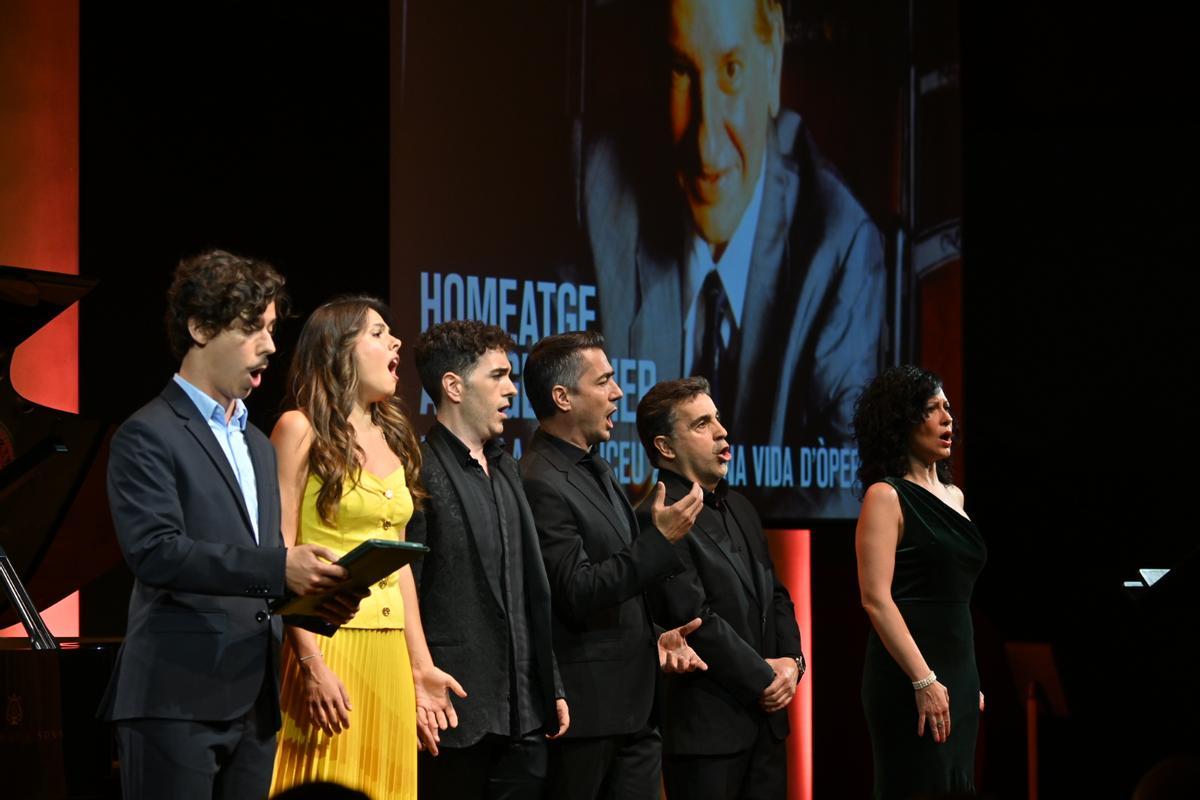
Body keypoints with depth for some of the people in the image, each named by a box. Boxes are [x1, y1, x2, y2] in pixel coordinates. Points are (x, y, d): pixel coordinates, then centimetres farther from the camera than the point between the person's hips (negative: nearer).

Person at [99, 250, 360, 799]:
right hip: (177, 699, -8)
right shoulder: (149, 435, -4)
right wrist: (278, 568, -24)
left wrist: (318, 601, 2)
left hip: (254, 705, 8)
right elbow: (154, 552, -17)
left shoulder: (258, 445, 23)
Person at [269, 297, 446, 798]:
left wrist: (421, 665, 11)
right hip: (328, 648, -7)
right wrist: (312, 664, -19)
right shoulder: (302, 430, -4)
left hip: (389, 654, 7)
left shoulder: (393, 439, 17)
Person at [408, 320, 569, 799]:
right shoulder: (420, 472, -8)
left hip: (524, 715, 7)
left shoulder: (505, 470, 18)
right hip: (458, 711, -7)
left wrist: (552, 688, 17)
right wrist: (421, 693, -16)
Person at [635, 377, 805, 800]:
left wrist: (791, 660, 1)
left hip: (765, 716, 8)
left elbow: (775, 595, 20)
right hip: (706, 728, -8)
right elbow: (695, 619, -18)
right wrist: (763, 678, -11)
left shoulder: (739, 509, 16)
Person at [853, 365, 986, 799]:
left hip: (959, 674, 8)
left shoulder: (952, 495, 16)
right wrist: (923, 681, -21)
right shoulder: (886, 496, -7)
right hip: (910, 677, -8)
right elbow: (876, 598, -15)